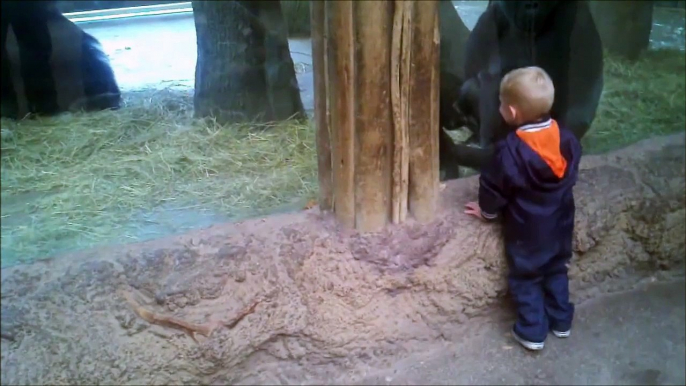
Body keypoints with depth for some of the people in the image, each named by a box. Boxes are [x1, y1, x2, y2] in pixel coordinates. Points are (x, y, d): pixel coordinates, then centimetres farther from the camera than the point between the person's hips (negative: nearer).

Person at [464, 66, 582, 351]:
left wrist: (487, 211, 4)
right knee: (556, 271, 24)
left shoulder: (511, 151, -26)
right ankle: (561, 321, 35)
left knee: (525, 279, 12)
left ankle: (532, 332, 19)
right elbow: (570, 177, 7)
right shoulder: (566, 139, -8)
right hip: (559, 225, 6)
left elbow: (494, 188, -15)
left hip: (526, 231, -5)